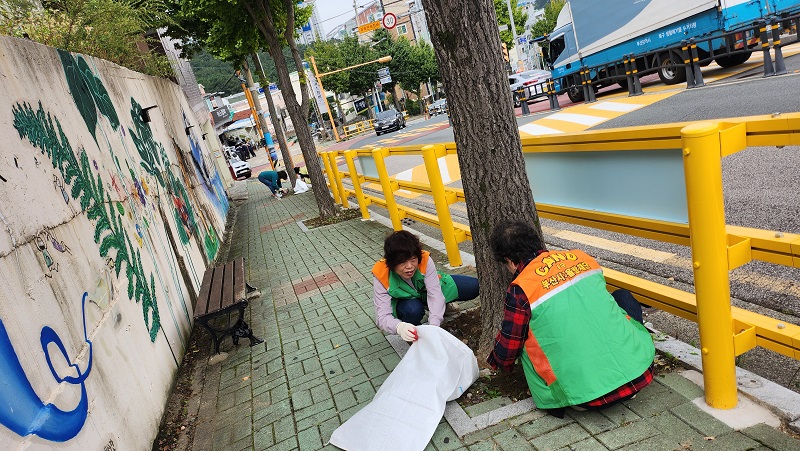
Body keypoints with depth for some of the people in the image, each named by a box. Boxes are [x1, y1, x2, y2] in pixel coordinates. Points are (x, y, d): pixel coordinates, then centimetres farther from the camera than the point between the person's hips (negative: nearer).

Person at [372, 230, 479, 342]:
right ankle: (414, 338, -5)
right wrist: (399, 327, -61)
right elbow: (382, 316, -38)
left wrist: (434, 325, -50)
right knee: (412, 310, -40)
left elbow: (435, 294, -35)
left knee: (474, 286, -9)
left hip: (426, 289, 2)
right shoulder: (381, 276, -35)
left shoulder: (425, 260, -35)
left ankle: (441, 306, 19)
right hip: (406, 301, -2)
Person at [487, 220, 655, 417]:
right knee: (622, 296, 27)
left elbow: (506, 353, 2)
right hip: (642, 371, 4)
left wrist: (493, 362, 28)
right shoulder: (581, 257, 7)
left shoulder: (520, 290, -7)